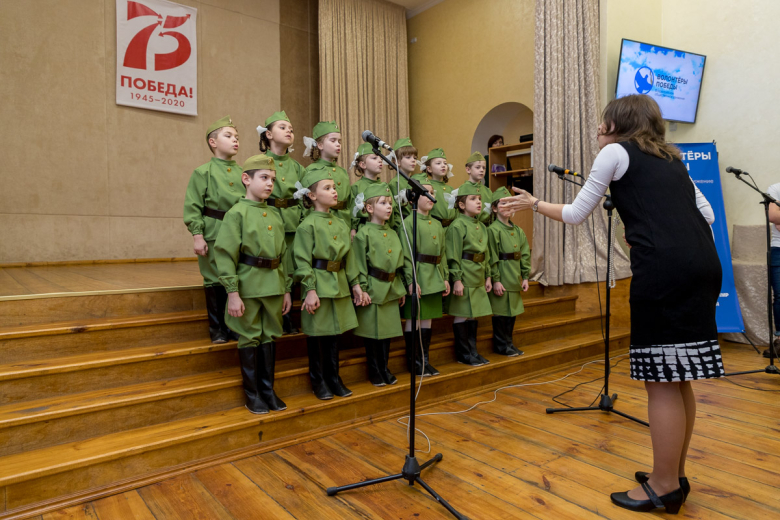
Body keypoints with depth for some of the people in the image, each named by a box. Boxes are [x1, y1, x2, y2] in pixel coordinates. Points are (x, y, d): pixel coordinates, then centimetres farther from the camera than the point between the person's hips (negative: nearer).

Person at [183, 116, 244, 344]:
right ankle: (217, 329, 18)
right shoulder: (203, 172, -2)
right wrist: (197, 236, -12)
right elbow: (193, 207, -5)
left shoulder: (241, 172, 11)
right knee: (215, 283, 5)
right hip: (213, 238, -4)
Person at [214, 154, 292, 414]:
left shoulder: (276, 216, 10)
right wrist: (233, 293, -17)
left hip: (274, 287, 6)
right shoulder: (237, 213, -9)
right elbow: (226, 255, -13)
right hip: (248, 287, -5)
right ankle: (252, 394, 21)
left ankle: (268, 389, 28)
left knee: (270, 337, 14)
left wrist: (286, 289, 11)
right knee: (250, 339, 7)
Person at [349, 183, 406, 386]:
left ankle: (384, 368, 26)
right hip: (372, 289, -6)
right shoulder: (363, 233, -10)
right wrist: (360, 290, -16)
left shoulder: (392, 233, 10)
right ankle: (374, 371, 19)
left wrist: (401, 289, 14)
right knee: (372, 331, 4)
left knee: (387, 331, 13)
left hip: (391, 289, 6)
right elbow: (358, 265, -12)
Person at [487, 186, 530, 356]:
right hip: (501, 279, -7)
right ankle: (501, 345, 14)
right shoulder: (493, 230, -11)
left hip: (515, 278, 7)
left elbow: (525, 255, 12)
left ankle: (509, 343, 25)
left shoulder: (518, 231, 10)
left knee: (512, 310, 13)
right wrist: (495, 280, -16)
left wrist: (525, 277, 8)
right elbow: (492, 257, -14)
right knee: (500, 312, 1)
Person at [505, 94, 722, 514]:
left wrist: (534, 204, 21)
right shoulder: (669, 158, 25)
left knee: (661, 379, 1)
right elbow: (706, 213, 20)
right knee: (677, 376, 15)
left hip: (663, 269, -8)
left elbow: (576, 215, 7)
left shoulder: (616, 152, 6)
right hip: (703, 263, 8)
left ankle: (664, 488, 13)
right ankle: (674, 475, 28)